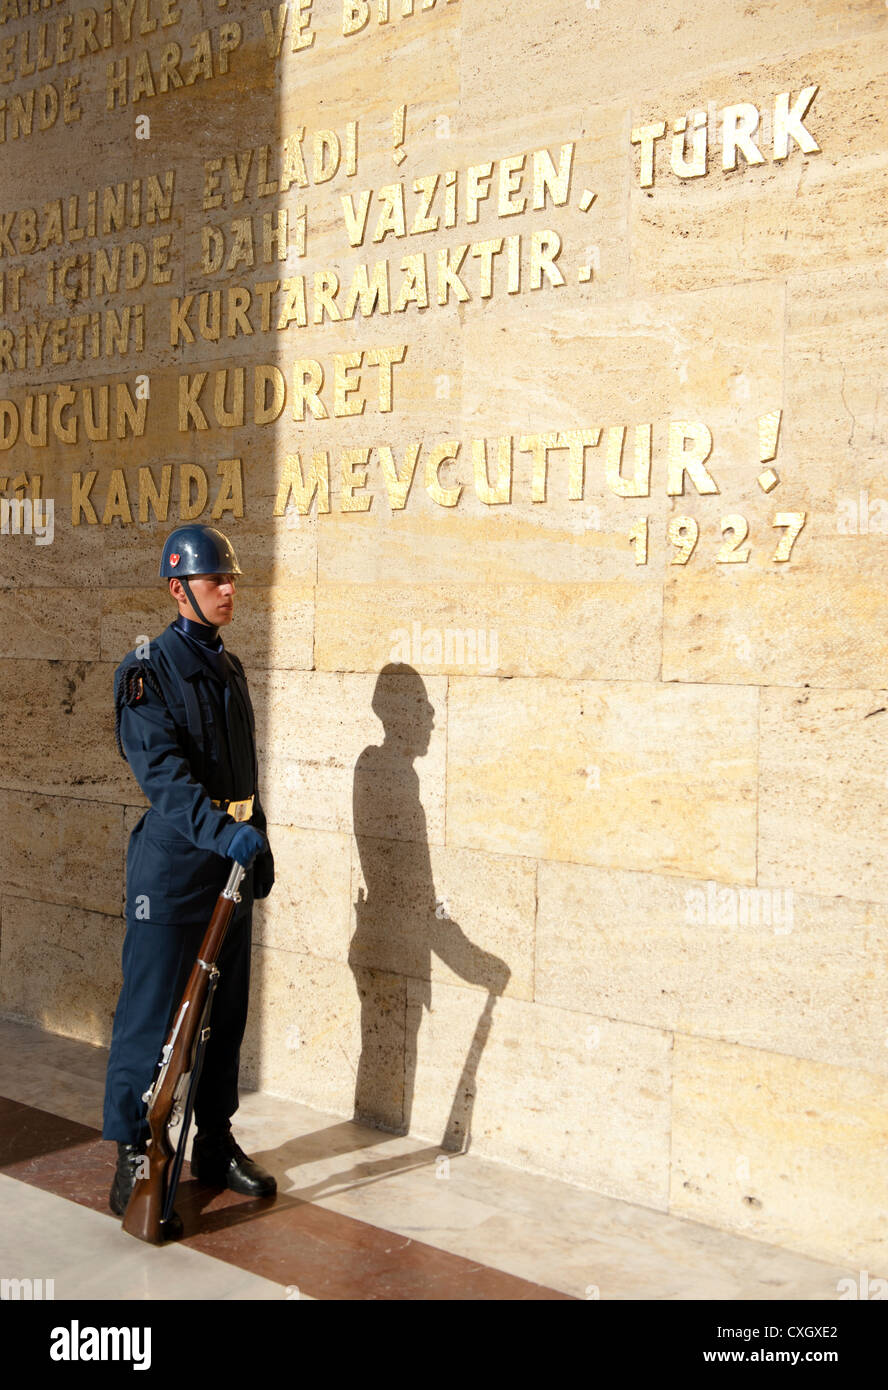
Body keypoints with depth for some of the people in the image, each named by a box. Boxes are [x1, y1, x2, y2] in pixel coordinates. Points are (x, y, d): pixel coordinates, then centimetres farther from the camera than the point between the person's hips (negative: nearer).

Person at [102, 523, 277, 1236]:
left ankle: (215, 1144, 27)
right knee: (153, 1013, -2)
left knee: (225, 1011, 14)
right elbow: (162, 771, -23)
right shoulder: (150, 669, -11)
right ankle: (133, 1163, 8)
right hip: (172, 863, -7)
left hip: (230, 861, 8)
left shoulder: (228, 668, 14)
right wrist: (220, 831, -35)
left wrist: (259, 842, 19)